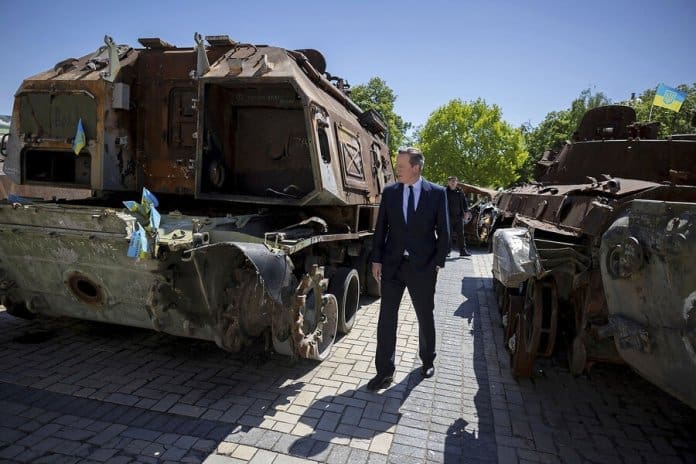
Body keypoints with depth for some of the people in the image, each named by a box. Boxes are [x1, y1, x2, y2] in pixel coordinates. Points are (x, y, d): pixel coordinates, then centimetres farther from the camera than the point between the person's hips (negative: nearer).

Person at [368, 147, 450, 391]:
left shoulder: (437, 193, -4)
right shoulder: (389, 192, 2)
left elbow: (443, 231, -1)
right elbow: (380, 228, 4)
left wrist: (438, 262, -5)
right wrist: (376, 260, 0)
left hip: (423, 267, -1)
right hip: (392, 265, 2)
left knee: (425, 317, 15)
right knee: (386, 318, 2)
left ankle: (427, 361, 39)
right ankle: (385, 371, 15)